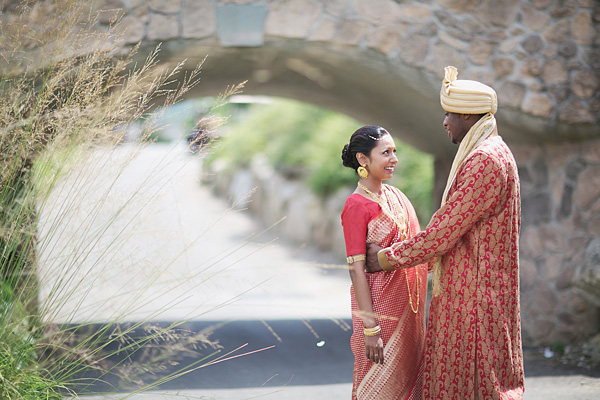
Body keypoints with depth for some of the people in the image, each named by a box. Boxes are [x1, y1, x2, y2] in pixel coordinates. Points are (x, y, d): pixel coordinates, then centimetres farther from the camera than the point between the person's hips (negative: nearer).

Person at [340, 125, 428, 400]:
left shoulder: (395, 195, 9)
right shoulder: (357, 205, -14)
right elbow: (357, 269, -17)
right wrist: (371, 328, -19)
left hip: (407, 305, 7)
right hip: (379, 303, -7)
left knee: (408, 375, 13)